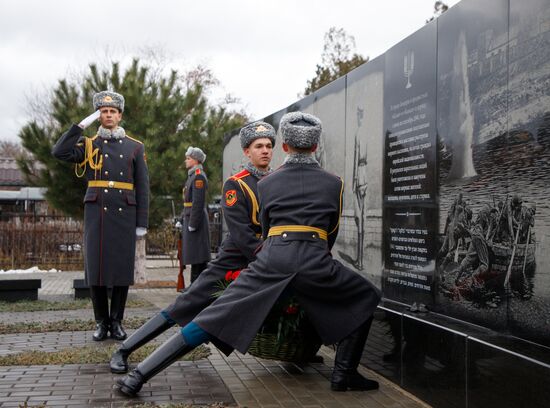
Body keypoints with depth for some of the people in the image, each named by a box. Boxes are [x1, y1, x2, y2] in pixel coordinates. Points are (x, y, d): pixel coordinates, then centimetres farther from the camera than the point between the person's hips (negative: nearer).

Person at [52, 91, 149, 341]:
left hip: (125, 214, 0)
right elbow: (59, 152, -10)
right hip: (96, 213, 0)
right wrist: (82, 124, -9)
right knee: (96, 267, 0)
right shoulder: (89, 145, 9)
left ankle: (116, 321, 13)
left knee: (123, 268, 0)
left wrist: (142, 223, 0)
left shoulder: (135, 147, 8)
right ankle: (101, 322, 13)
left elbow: (142, 188, 6)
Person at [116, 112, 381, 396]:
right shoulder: (333, 183, 18)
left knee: (215, 318, 4)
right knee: (366, 298, 24)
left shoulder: (266, 183, 20)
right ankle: (344, 375, 17)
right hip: (314, 261, -1)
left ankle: (139, 375, 1)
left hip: (272, 258, 2)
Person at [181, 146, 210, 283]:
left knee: (197, 258, -7)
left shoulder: (199, 176, -13)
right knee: (196, 257, 12)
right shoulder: (193, 175, 19)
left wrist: (192, 225, -21)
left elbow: (198, 202, -20)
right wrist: (183, 219, 19)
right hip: (190, 219, 10)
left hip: (195, 220, -10)